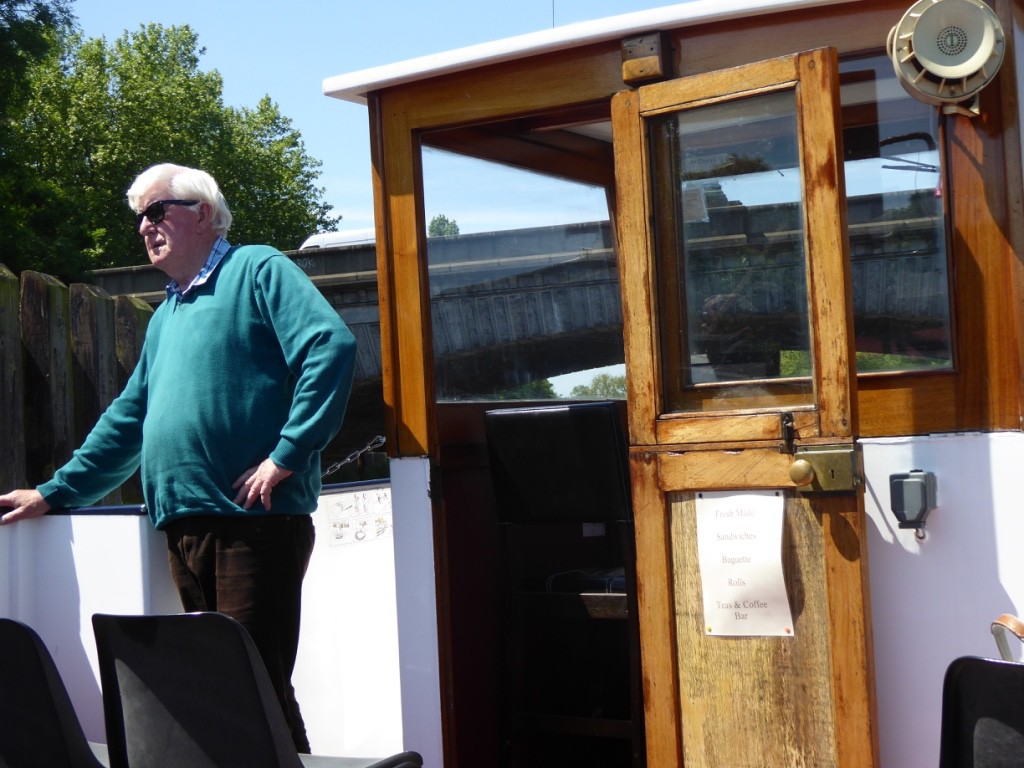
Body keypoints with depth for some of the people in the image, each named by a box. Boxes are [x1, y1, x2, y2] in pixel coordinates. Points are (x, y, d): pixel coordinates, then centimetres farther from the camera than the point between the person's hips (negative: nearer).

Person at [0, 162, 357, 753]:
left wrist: (285, 456, -18)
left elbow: (332, 346, -15)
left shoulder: (258, 270, 0)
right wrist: (53, 493, 25)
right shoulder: (166, 316, 25)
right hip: (186, 527, 8)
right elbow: (129, 419, 29)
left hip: (253, 521, -8)